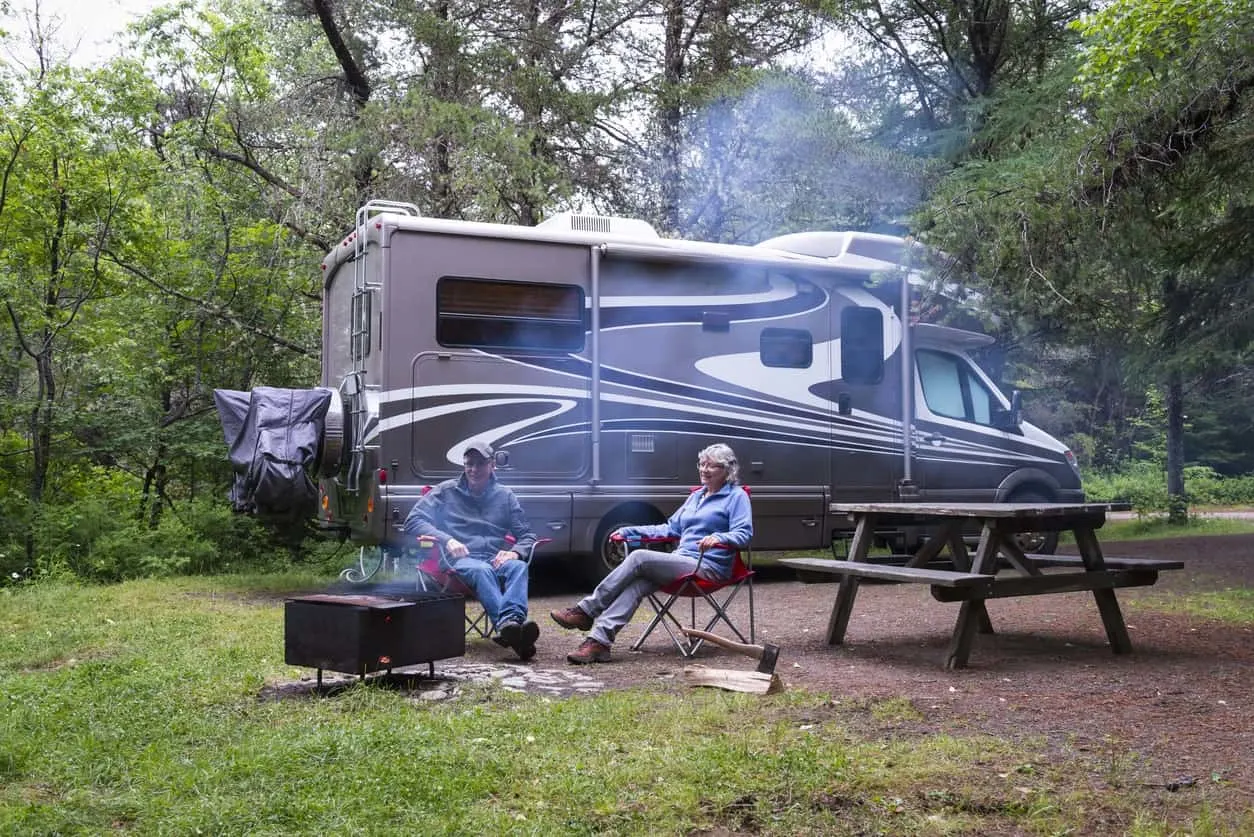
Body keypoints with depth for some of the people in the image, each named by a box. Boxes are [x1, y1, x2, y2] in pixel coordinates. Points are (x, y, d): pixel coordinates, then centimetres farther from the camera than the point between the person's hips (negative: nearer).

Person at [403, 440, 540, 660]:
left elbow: (527, 536, 20)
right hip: (460, 560, -2)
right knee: (481, 570, -39)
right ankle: (507, 625, -65)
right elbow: (413, 521, 7)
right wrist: (446, 539, -10)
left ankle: (512, 621, -62)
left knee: (519, 566, -34)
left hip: (496, 560, 3)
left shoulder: (505, 496, 23)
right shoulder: (446, 491, 16)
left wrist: (515, 551, -5)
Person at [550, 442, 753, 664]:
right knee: (637, 583, -25)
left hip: (708, 567, -7)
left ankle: (585, 611, -18)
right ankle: (599, 641, -38)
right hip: (682, 561, 7)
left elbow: (744, 533, -8)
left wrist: (718, 537, -29)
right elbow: (670, 528, 30)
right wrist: (629, 531, 21)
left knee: (639, 557, -24)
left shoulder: (736, 496, 5)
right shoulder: (696, 496, 28)